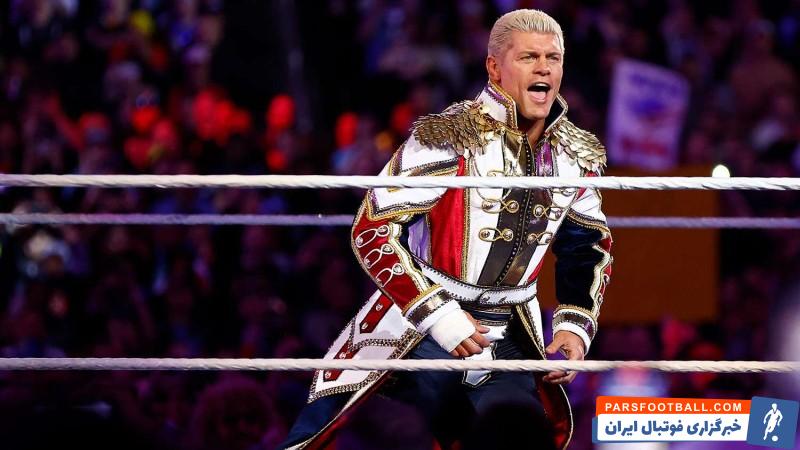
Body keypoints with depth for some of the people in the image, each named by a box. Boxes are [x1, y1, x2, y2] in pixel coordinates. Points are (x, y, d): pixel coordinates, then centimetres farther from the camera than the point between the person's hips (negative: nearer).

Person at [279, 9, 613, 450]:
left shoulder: (577, 155, 2)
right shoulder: (448, 138, -17)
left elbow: (590, 248, 19)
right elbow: (372, 231, -15)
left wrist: (576, 325, 4)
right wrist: (436, 314, -19)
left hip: (511, 342, 5)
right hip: (417, 332, -5)